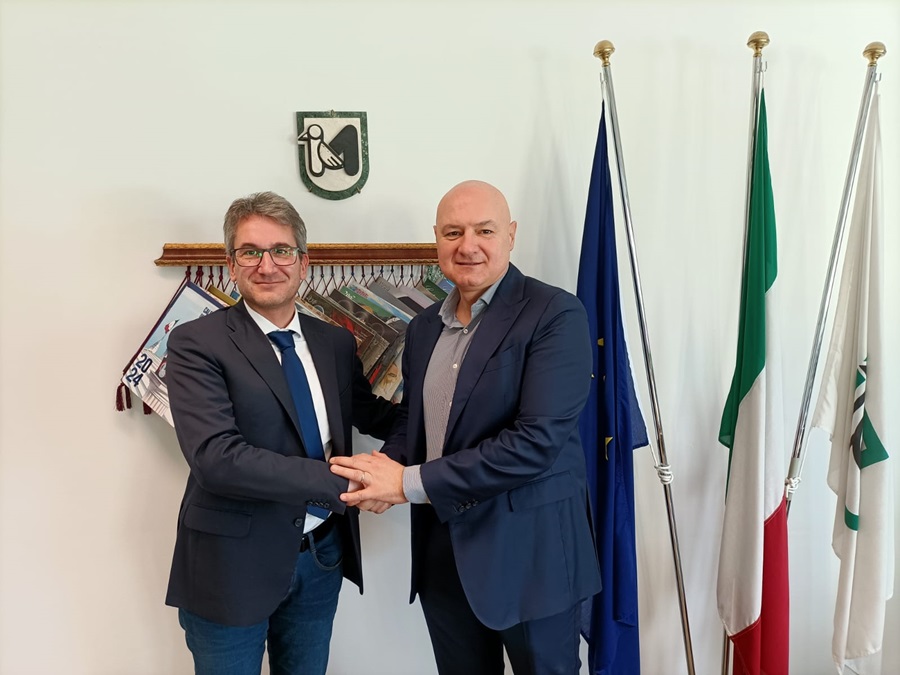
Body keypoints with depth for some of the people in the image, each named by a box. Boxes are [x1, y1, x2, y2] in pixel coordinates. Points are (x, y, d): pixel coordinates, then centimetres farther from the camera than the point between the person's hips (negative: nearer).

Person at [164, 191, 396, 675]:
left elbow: (374, 416, 13)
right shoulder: (196, 344, -13)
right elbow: (216, 457, -24)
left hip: (322, 556, 5)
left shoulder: (337, 343, 4)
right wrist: (339, 481, -24)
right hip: (233, 563, -5)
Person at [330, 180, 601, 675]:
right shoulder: (424, 326, 8)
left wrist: (411, 483, -21)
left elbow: (537, 441, -22)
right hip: (442, 552, 6)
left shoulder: (554, 315, -14)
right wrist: (388, 465, -8)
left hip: (530, 551, -5)